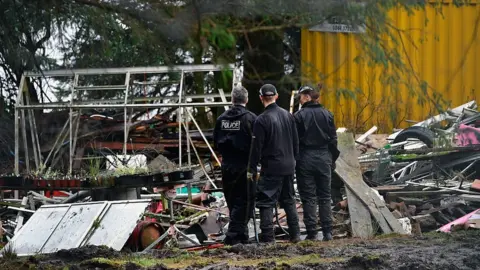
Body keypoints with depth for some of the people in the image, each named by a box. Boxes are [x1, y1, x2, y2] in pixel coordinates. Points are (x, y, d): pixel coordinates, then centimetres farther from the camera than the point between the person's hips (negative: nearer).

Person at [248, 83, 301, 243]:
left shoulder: (262, 120, -13)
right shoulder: (288, 116, 6)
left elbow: (257, 148, -12)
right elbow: (296, 142, 13)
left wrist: (253, 169, -5)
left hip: (271, 168, -6)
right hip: (289, 166, 6)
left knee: (266, 202, -3)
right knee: (289, 200, 16)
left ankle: (268, 237, -8)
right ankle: (295, 234, 18)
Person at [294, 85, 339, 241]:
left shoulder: (299, 116, -7)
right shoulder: (327, 115, 4)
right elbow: (333, 139, 7)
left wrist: (293, 159, 0)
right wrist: (332, 160, 15)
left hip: (305, 159, -3)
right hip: (324, 158, 3)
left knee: (308, 197, 0)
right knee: (325, 196, 9)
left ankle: (311, 233, -2)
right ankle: (327, 232, 6)